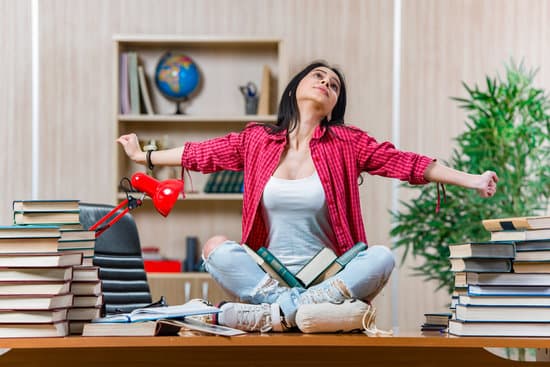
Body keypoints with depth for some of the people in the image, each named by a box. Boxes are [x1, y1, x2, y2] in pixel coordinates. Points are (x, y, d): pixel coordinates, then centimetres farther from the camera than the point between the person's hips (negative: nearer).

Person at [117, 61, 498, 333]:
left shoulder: (346, 142, 1)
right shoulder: (258, 140, 6)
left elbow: (408, 163, -4)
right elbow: (202, 153, 18)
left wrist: (470, 179, -12)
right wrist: (146, 156, 25)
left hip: (328, 276, -1)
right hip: (269, 278, 1)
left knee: (382, 256, -30)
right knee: (216, 246, -25)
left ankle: (274, 314, -39)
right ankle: (306, 307, -35)